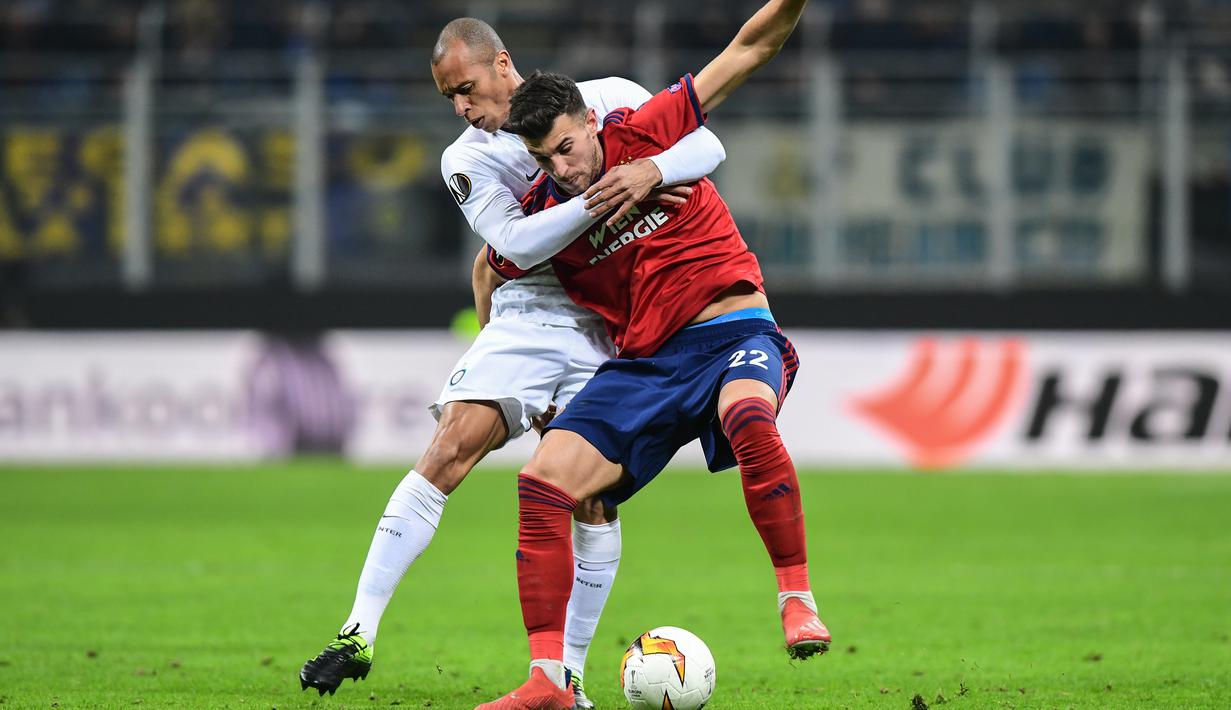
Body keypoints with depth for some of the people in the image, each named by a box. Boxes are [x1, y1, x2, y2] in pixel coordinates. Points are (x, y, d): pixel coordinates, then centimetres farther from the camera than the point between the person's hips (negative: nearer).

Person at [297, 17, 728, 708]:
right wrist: (593, 202, -27)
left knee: (594, 497, -8)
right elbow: (514, 242, -11)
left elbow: (707, 144, -5)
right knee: (446, 454, -16)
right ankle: (359, 637, -16)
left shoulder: (605, 100, 1)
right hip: (523, 320, 1)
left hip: (604, 333, -1)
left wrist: (650, 170, -26)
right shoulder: (468, 159, 3)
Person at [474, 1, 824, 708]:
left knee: (749, 417, -39)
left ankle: (798, 597, -29)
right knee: (543, 482, -11)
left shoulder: (647, 131, -6)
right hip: (644, 361, 4)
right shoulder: (543, 216, 3)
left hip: (734, 331, -4)